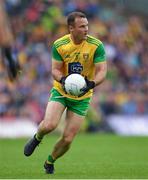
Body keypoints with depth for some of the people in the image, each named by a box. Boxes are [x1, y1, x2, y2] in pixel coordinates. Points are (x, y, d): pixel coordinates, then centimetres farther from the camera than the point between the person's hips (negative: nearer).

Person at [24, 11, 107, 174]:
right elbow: (55, 70, -9)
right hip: (60, 91, 0)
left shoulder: (96, 45, -15)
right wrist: (63, 80, -31)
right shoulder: (59, 45, -12)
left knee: (67, 139, -3)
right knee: (49, 125, -24)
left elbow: (102, 72, -15)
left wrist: (91, 84, -35)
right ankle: (37, 138, 13)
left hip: (82, 97, 0)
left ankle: (49, 162, 27)